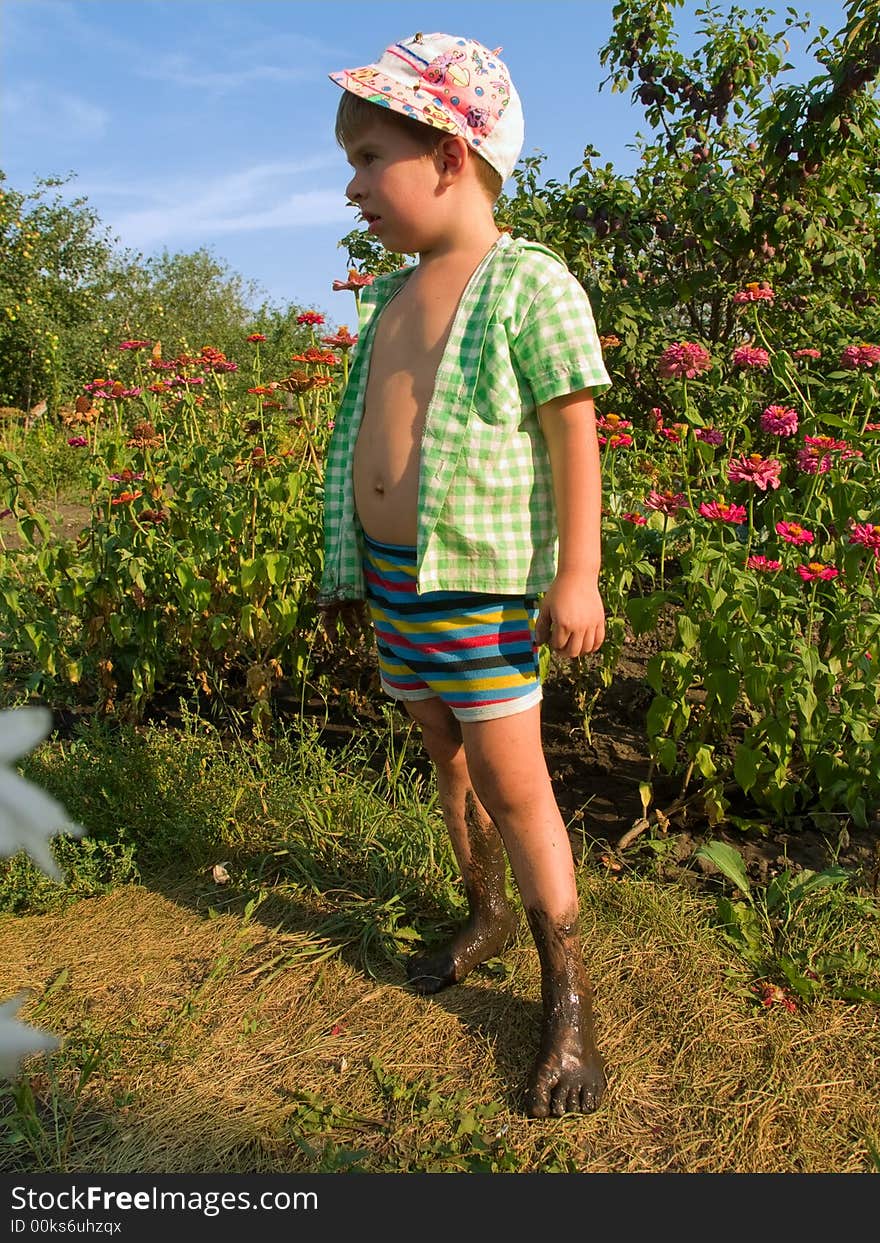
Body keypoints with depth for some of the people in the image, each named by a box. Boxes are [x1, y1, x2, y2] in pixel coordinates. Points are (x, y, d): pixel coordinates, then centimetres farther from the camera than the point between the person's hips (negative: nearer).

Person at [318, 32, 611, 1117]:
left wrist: (577, 578, -15)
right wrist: (350, 567, 18)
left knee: (511, 783, -2)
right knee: (448, 761, 18)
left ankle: (567, 998, 16)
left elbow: (573, 437, -12)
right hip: (396, 576, 8)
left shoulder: (529, 285, -10)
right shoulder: (393, 298, 13)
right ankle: (486, 918, 40)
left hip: (484, 579, -7)